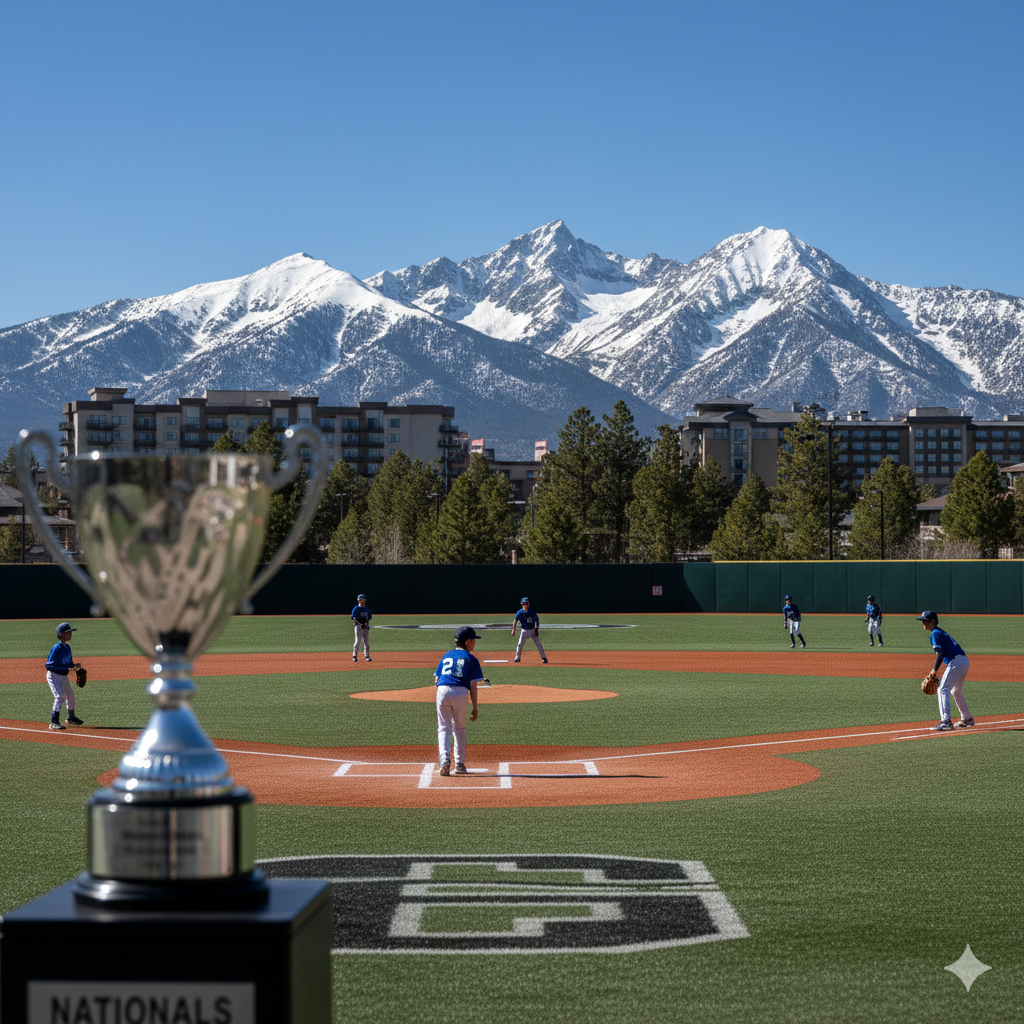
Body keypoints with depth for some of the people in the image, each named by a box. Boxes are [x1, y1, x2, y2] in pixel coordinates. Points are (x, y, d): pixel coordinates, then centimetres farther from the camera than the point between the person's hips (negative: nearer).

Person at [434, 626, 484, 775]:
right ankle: (459, 765, 16)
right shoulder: (470, 659, 9)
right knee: (460, 728, 14)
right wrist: (475, 708, 6)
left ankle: (444, 759, -17)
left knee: (444, 728, 5)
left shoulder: (446, 656, 21)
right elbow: (473, 686, 3)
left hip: (442, 690, 2)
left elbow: (436, 681, 15)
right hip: (461, 693, -2)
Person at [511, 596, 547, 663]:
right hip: (524, 630, 0)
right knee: (520, 644, -5)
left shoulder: (532, 612, -9)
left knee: (538, 643, -7)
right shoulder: (520, 612, -11)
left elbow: (537, 620, -1)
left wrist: (537, 629, -11)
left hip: (532, 630, 0)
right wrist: (513, 629, -21)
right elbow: (515, 620, -11)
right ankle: (517, 657, 14)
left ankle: (544, 658, -2)